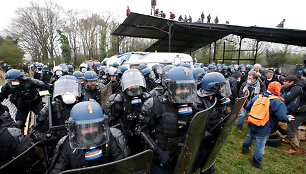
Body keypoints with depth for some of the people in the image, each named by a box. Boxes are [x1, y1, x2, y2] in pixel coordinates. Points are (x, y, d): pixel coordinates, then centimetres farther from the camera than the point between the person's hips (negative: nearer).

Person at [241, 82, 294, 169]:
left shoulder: (257, 97, 0)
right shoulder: (278, 103, -15)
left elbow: (247, 107, 7)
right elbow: (281, 117, -17)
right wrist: (288, 118, 4)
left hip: (252, 125, 5)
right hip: (264, 129, -5)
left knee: (250, 136, 29)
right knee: (260, 144, 8)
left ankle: (245, 148, 48)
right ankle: (256, 162, 21)